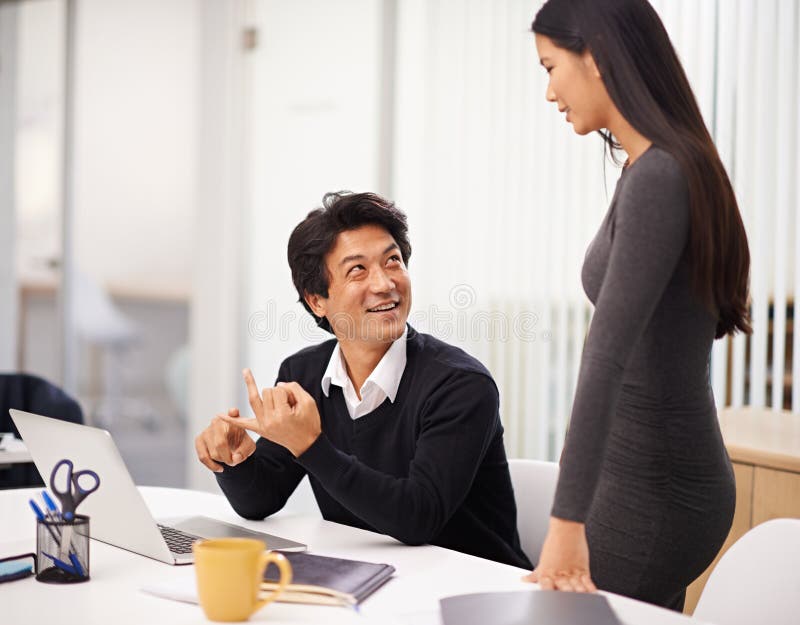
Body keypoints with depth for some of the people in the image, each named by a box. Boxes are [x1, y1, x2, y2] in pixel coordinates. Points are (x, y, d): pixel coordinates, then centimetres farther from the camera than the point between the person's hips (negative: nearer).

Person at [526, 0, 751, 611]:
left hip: (654, 491, -9)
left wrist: (568, 519, -32)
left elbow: (607, 355, -28)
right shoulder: (663, 167, 10)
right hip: (656, 474, 9)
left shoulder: (657, 177, -19)